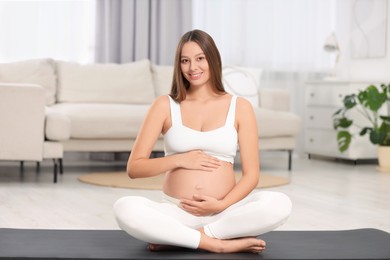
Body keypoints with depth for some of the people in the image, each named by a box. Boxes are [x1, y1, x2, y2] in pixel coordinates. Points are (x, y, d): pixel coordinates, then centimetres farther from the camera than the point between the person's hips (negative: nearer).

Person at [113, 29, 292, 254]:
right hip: (176, 213, 0)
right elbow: (134, 168, 4)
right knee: (125, 208, -31)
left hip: (226, 213, 1)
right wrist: (179, 160, -10)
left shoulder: (239, 107, 6)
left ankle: (179, 238, -19)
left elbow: (252, 174, 2)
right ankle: (220, 243, -24)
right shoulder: (165, 105, 6)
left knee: (280, 204, -29)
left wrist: (222, 205, -14)